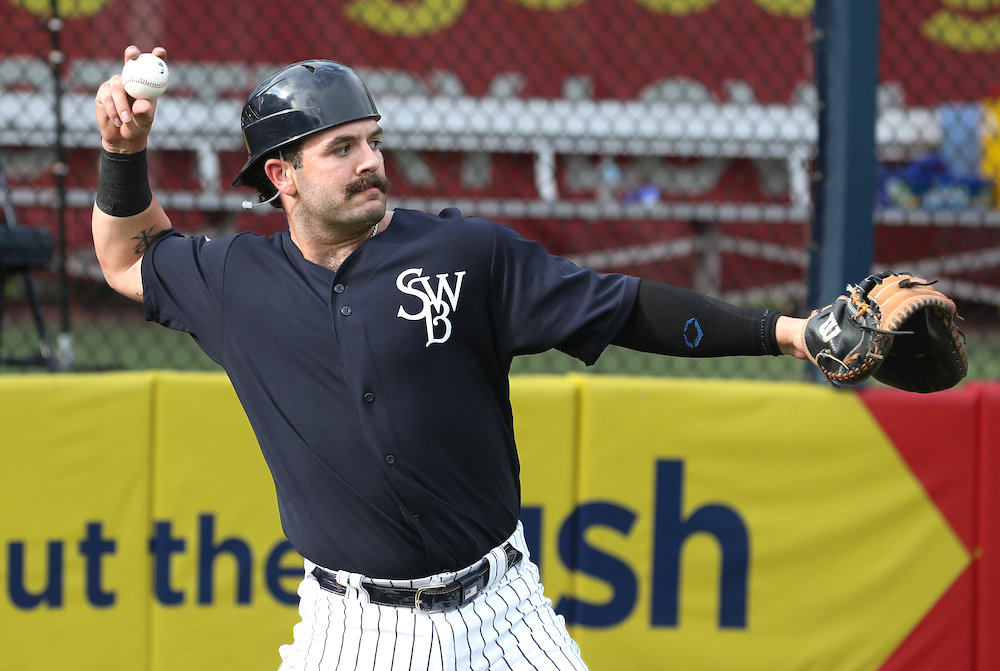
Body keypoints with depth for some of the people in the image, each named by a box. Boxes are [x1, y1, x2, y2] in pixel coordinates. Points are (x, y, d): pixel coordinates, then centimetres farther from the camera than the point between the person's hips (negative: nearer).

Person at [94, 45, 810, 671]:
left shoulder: (468, 253, -3)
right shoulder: (236, 281, 5)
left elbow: (628, 309, -4)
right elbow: (128, 260, 23)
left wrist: (780, 330, -11)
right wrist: (125, 149, 7)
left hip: (502, 612, -1)